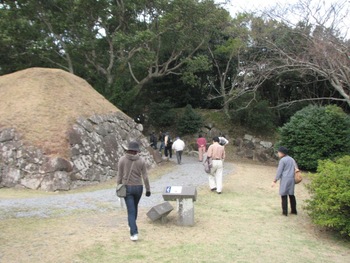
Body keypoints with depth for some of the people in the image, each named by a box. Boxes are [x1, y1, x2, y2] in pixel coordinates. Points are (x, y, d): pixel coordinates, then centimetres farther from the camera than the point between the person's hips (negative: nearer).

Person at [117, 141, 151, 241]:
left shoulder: (122, 160, -7)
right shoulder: (141, 161, -5)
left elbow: (119, 176, -4)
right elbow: (145, 177, -5)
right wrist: (148, 189, 4)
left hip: (127, 188, -2)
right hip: (138, 188, 2)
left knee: (131, 211, 1)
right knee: (134, 206, 26)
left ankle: (134, 233, -9)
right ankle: (132, 226, 43)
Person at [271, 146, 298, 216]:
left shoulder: (282, 160, -8)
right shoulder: (292, 159, 14)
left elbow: (279, 171, -11)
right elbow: (296, 169, 17)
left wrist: (275, 181, -7)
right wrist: (295, 179, 24)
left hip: (285, 179, -7)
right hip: (292, 179, 7)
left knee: (284, 195, 0)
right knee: (291, 195, 16)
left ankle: (285, 212, 1)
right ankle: (294, 210, 21)